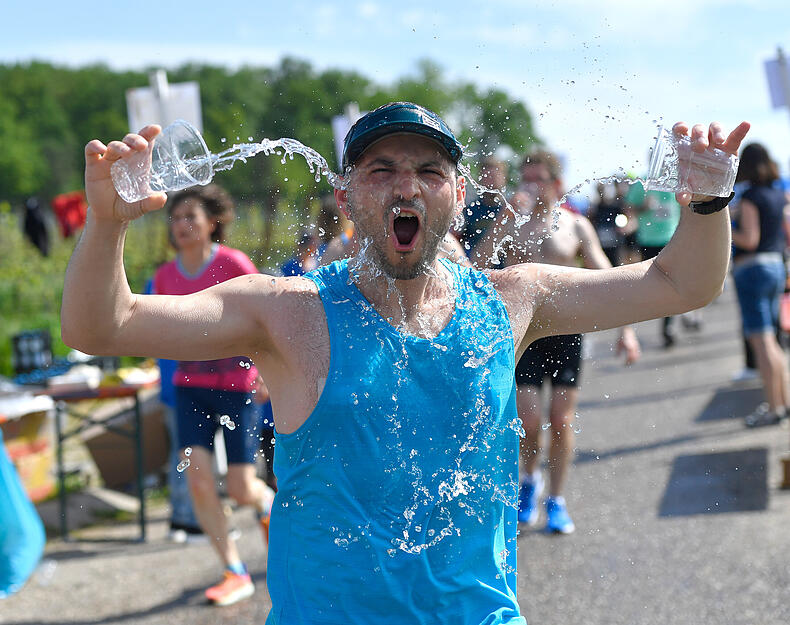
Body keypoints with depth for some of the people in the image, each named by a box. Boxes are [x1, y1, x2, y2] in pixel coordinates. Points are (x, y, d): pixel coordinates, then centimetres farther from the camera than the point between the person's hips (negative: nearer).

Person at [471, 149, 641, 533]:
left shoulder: (576, 226, 6)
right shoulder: (509, 223, 5)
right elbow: (478, 262, -12)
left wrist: (625, 329, -6)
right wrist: (509, 217, -18)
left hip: (565, 330, 1)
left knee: (562, 421, 2)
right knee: (528, 420, -7)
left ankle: (556, 500, 15)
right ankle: (530, 478, 22)